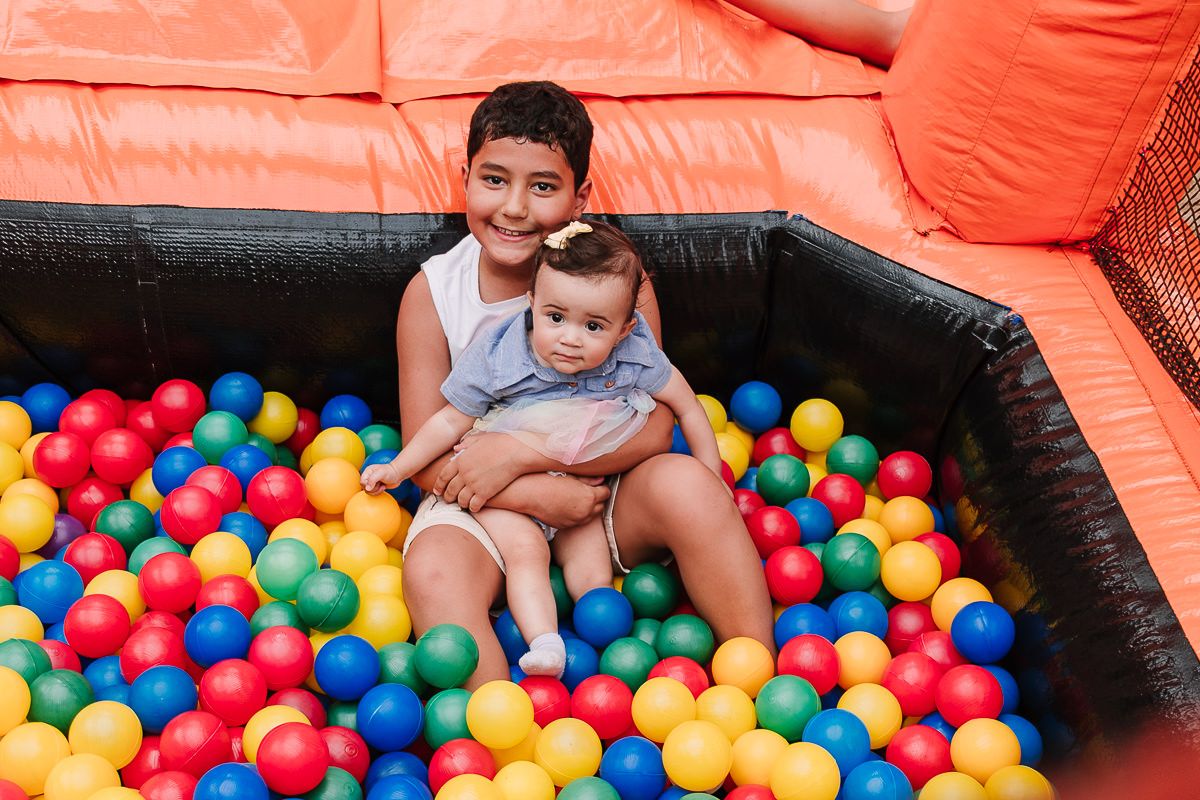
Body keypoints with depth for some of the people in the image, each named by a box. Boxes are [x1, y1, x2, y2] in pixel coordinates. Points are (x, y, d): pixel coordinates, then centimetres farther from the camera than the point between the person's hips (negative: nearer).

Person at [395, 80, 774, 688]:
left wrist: (521, 452, -23)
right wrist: (539, 495, -24)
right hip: (485, 506, 0)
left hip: (604, 490, 0)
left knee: (686, 483, -28)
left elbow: (654, 428, -14)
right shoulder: (432, 294, -9)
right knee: (431, 570, -30)